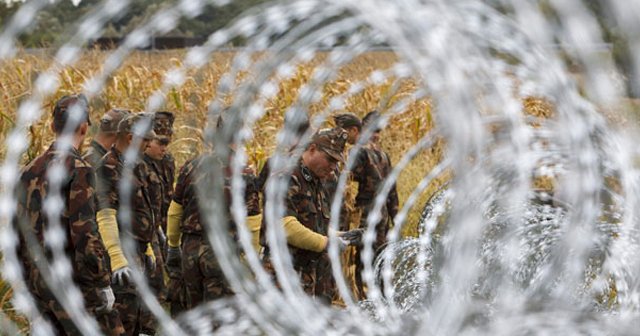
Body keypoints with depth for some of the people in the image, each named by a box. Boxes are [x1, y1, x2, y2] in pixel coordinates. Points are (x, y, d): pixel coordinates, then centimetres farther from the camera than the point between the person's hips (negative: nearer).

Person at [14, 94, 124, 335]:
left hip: (39, 281, 8)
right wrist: (103, 284, -14)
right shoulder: (79, 170, -14)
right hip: (73, 282, -8)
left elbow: (18, 230, 13)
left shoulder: (30, 171, 10)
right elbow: (85, 233, -21)